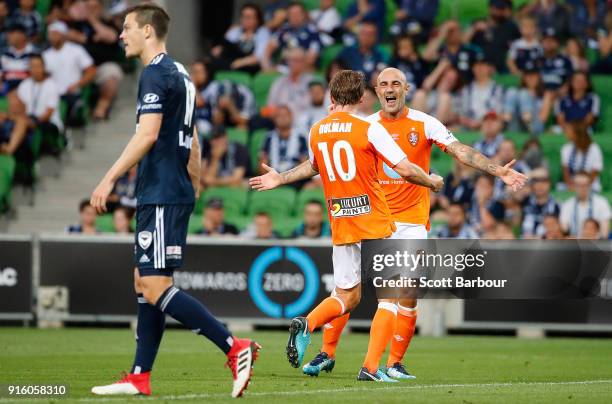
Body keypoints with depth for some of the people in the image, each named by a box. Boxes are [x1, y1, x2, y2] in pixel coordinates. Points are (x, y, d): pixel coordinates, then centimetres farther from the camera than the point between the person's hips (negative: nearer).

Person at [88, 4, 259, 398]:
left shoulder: (156, 74, -11)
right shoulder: (179, 74, 19)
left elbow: (147, 134, -20)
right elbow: (192, 140, 23)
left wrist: (109, 180, -19)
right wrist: (195, 186, 27)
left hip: (161, 197, -10)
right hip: (176, 194, 10)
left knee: (156, 288, -12)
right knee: (144, 283, 11)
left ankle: (235, 347, -16)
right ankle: (140, 379, 12)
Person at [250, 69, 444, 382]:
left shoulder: (316, 132, 7)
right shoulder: (369, 129, -9)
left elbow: (313, 166, 27)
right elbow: (406, 170, -10)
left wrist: (280, 179, 45)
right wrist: (431, 182, 10)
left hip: (340, 225, 5)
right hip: (375, 224, -5)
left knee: (346, 296, 16)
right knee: (389, 295, 3)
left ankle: (306, 324, -12)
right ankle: (371, 368, -8)